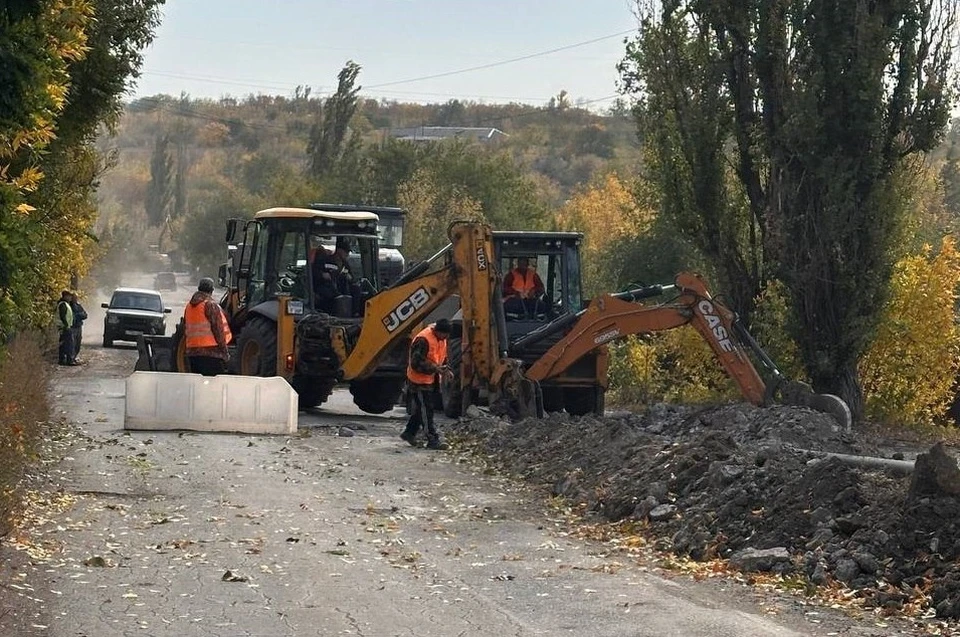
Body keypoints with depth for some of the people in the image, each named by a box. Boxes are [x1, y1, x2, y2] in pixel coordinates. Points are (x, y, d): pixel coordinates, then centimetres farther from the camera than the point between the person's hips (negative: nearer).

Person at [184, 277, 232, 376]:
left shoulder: (189, 306, 13)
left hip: (192, 352, 7)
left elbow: (185, 330, 18)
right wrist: (225, 351, -5)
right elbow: (218, 330, -11)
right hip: (211, 353, -7)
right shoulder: (211, 305, -10)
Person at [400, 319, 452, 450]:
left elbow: (441, 357, 20)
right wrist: (435, 368, -31)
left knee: (420, 408, 18)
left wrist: (445, 368, 2)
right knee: (426, 410, -6)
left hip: (429, 380, 9)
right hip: (419, 380, -9)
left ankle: (409, 433, 32)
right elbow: (416, 363, -27)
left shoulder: (441, 339, 4)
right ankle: (433, 439, -4)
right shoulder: (423, 340, -26)